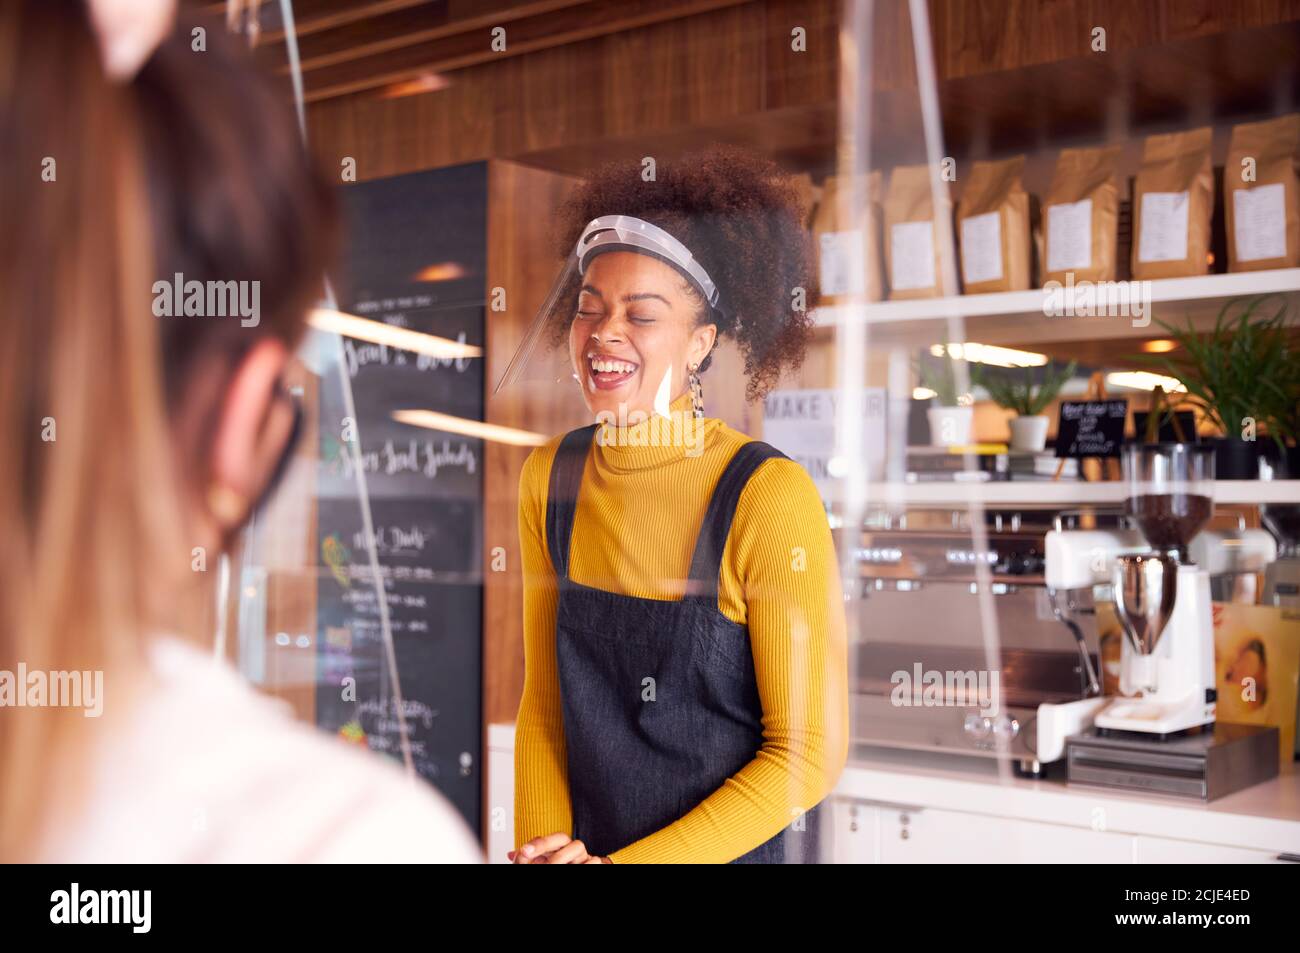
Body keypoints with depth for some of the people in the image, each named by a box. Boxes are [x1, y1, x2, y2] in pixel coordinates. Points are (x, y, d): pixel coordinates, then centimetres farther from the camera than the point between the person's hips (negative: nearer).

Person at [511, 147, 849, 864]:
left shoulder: (770, 496, -21)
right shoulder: (549, 476, -6)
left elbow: (810, 754, -17)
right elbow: (542, 702, 1)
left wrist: (624, 863, -19)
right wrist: (545, 844, -11)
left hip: (738, 848, -4)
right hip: (586, 840, 4)